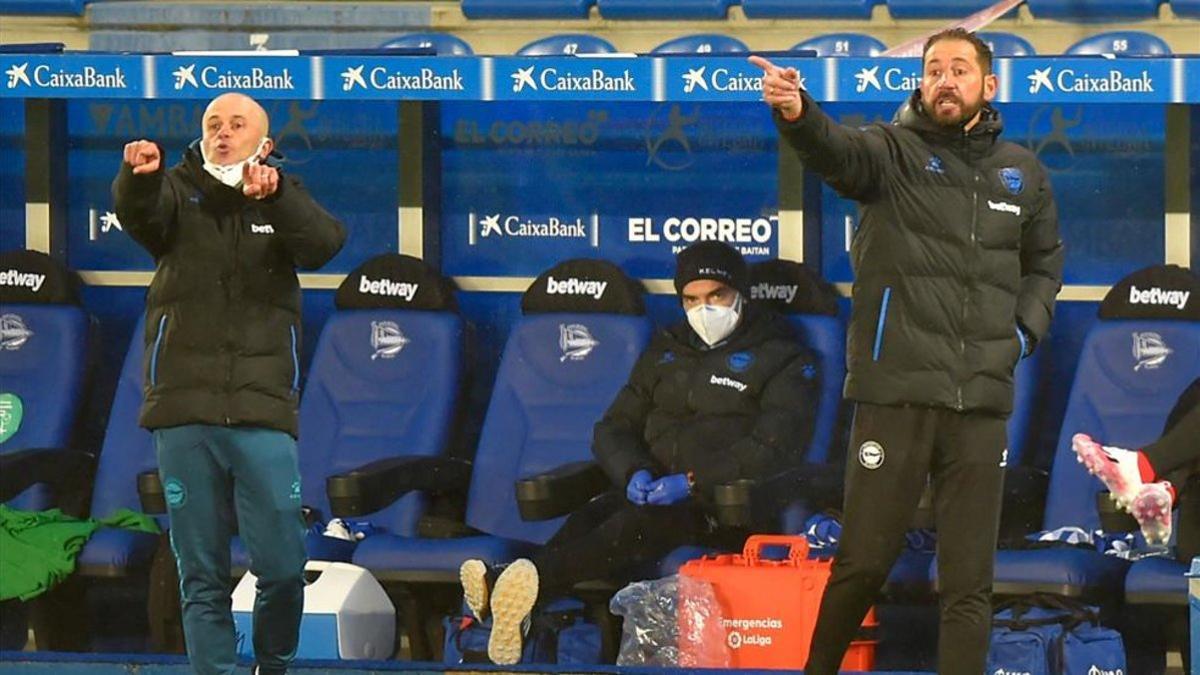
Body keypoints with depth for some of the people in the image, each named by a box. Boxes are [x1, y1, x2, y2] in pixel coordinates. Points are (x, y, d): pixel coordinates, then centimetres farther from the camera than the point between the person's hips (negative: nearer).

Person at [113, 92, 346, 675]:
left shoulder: (284, 203, 11)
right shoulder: (178, 193, 8)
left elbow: (324, 243, -9)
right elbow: (140, 213, -14)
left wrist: (273, 194, -28)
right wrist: (139, 176, -38)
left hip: (261, 412, 0)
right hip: (184, 411, 0)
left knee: (283, 568, -4)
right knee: (202, 576, 1)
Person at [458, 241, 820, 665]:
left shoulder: (783, 359, 4)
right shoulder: (666, 352, 24)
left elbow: (775, 448, -9)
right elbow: (613, 428, 21)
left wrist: (694, 482, -20)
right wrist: (634, 472, -4)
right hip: (652, 491, 5)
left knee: (646, 521, -37)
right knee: (591, 517, -30)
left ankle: (539, 578, -62)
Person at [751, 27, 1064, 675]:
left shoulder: (1022, 173, 13)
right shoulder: (893, 152, 0)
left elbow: (1045, 263, 28)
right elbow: (836, 150, -23)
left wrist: (1024, 331, 9)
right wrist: (795, 112, -46)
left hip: (982, 402, 3)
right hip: (896, 395, -3)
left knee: (970, 579, 4)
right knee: (863, 561, 2)